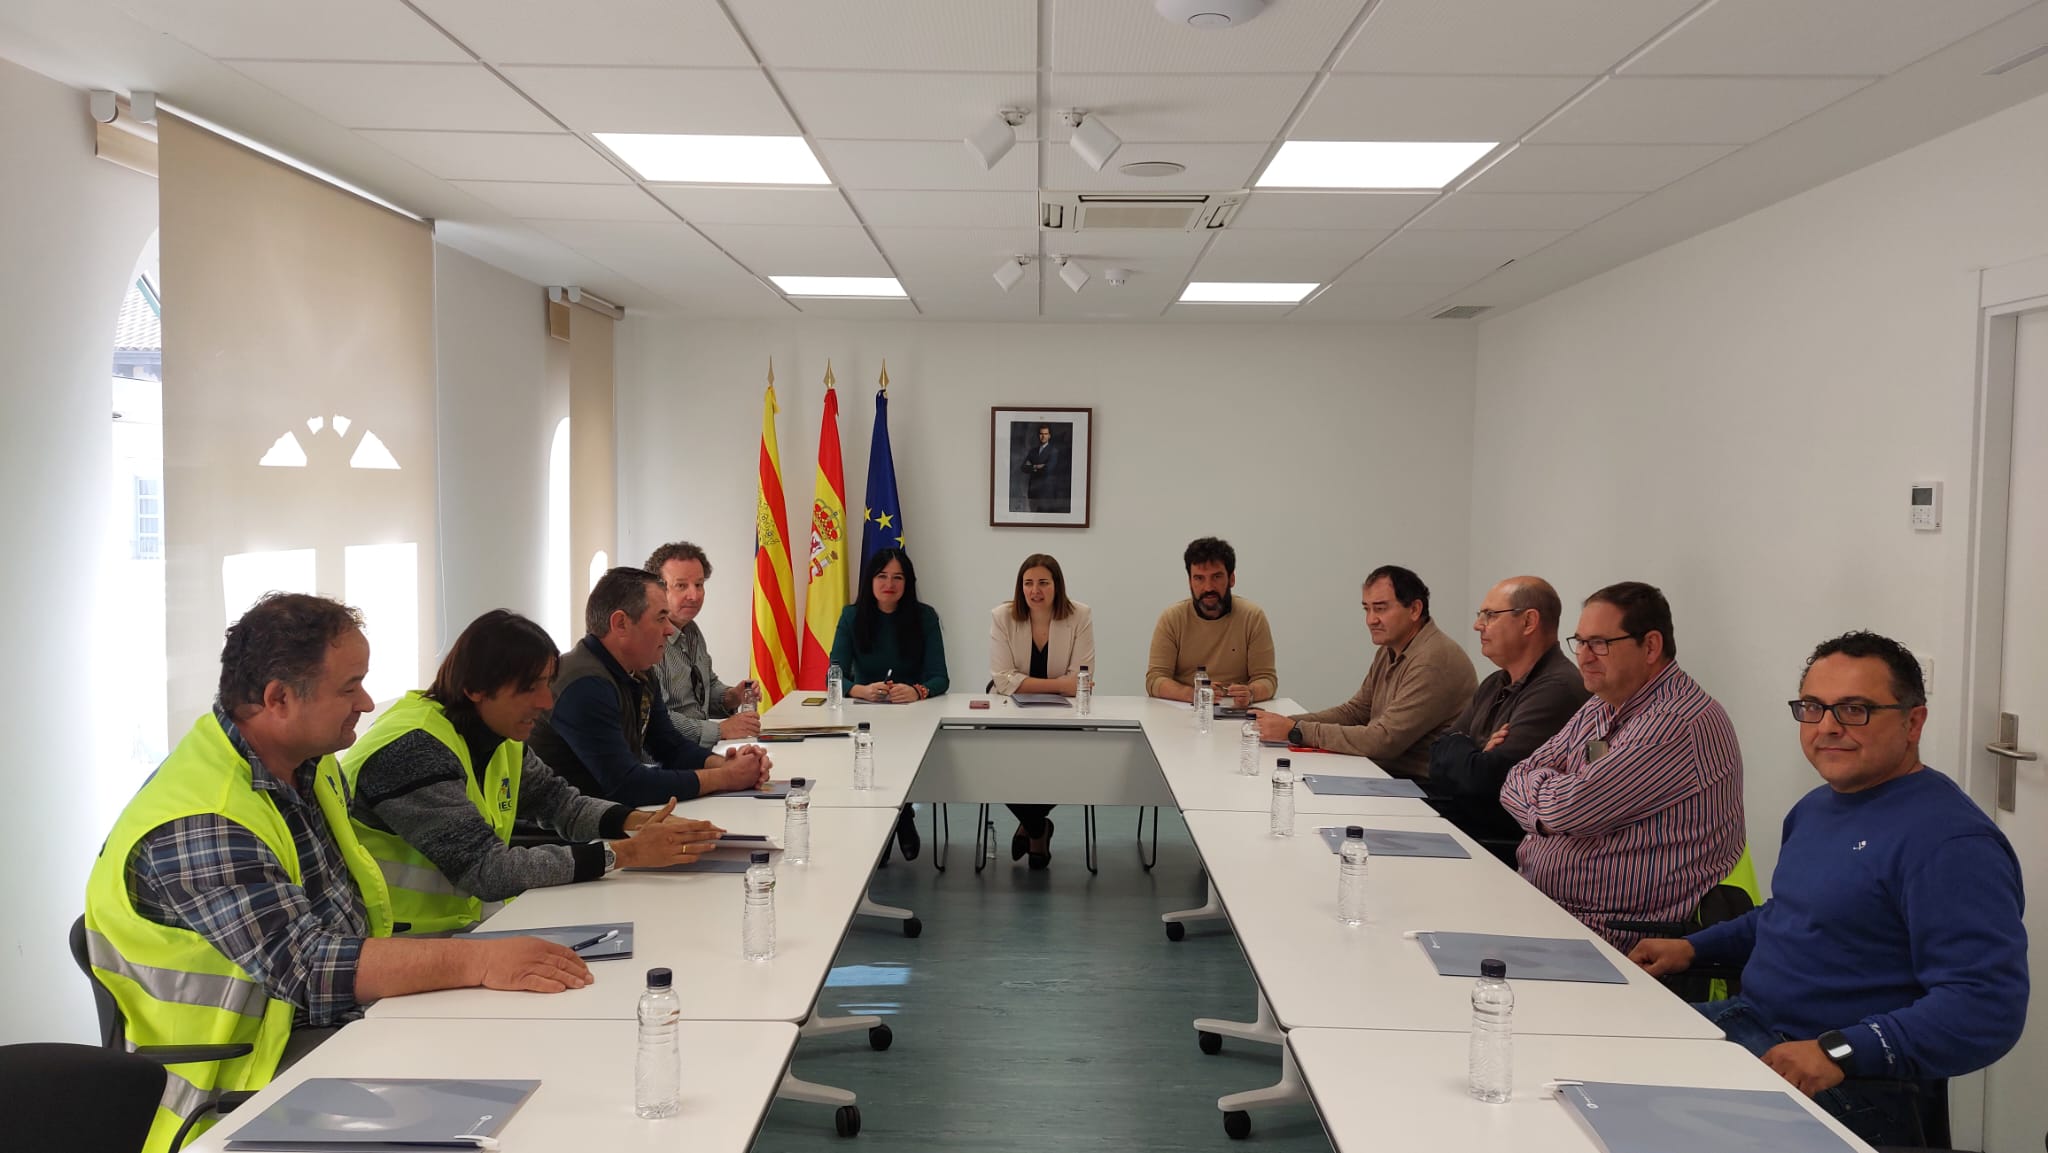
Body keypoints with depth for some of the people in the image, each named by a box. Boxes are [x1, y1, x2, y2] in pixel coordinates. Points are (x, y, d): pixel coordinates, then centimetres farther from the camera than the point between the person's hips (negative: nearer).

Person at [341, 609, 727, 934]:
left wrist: (648, 824, -6)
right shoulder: (413, 752, -23)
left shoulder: (496, 736, 5)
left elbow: (557, 800, 14)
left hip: (461, 926, 8)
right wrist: (626, 852, -25)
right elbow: (488, 870, -28)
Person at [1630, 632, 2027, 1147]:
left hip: (1852, 1086, -9)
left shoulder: (1949, 839, -19)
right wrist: (1695, 947, 17)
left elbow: (1987, 1006, -25)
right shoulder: (1816, 807, 13)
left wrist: (1840, 1052, -32)